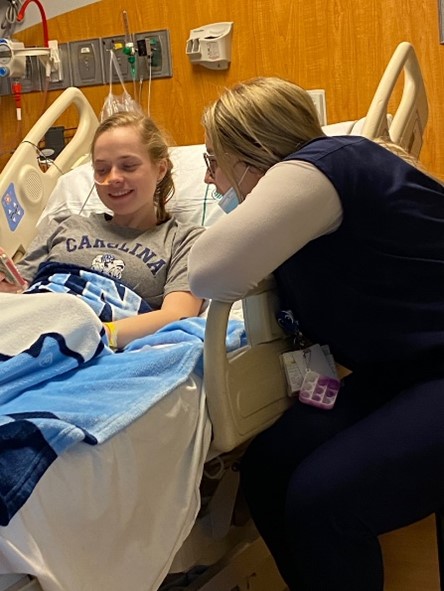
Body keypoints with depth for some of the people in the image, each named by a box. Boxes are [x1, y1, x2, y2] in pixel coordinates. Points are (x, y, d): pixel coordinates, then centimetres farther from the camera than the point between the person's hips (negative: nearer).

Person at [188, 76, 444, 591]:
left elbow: (211, 274, -28)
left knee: (323, 498, -24)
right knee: (266, 469, -4)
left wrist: (239, 214, -7)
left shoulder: (327, 162, -17)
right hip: (400, 372, 9)